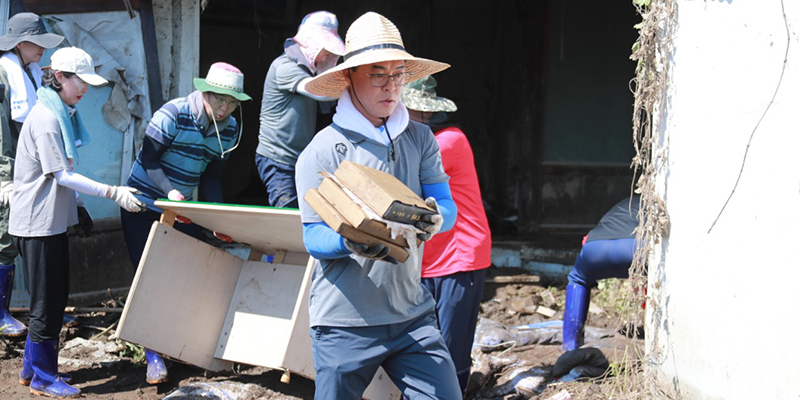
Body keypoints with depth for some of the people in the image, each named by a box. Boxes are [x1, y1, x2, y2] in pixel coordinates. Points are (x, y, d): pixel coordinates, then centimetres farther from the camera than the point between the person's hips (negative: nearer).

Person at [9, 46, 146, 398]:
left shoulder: (62, 114, 12)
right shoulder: (46, 118, -18)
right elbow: (63, 175, -21)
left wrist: (76, 205, 20)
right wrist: (113, 193, -23)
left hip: (52, 220, 10)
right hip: (37, 223, -10)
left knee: (54, 297, 15)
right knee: (47, 302, -2)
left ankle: (32, 368, 26)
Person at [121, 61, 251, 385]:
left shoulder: (230, 129, -2)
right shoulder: (173, 115, -20)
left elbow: (212, 176, 4)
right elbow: (148, 159, -17)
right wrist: (170, 191, -33)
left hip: (182, 211, 5)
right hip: (144, 205, -5)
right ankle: (153, 356, 0)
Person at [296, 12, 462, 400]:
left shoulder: (420, 139, 6)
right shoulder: (321, 152, -6)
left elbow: (448, 207, 2)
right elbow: (313, 237, -7)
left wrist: (435, 219, -23)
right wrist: (351, 245, -29)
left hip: (412, 314, 3)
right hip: (344, 321, -3)